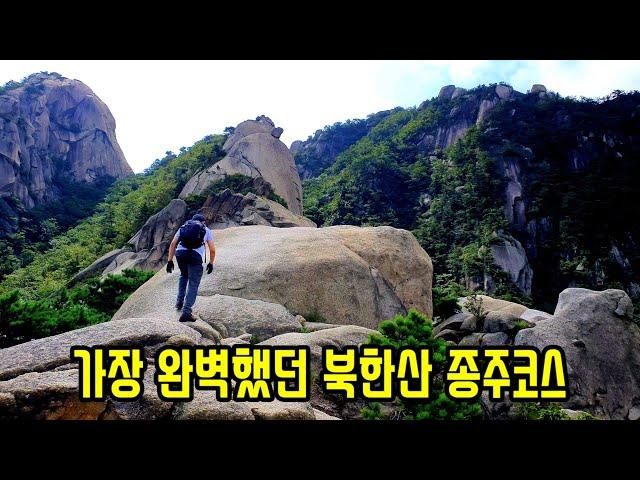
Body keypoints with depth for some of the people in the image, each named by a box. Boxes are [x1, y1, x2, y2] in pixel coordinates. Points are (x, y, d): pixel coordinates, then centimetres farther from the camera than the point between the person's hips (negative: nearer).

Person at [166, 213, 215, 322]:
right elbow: (212, 249, 13)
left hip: (180, 253, 3)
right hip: (196, 255, -3)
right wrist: (211, 263, 25)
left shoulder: (183, 227, 28)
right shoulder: (207, 230, 23)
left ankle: (180, 301, 26)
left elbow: (173, 244, 16)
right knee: (193, 284, 1)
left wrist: (170, 261, 17)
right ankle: (186, 312, -9)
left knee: (184, 276, 31)